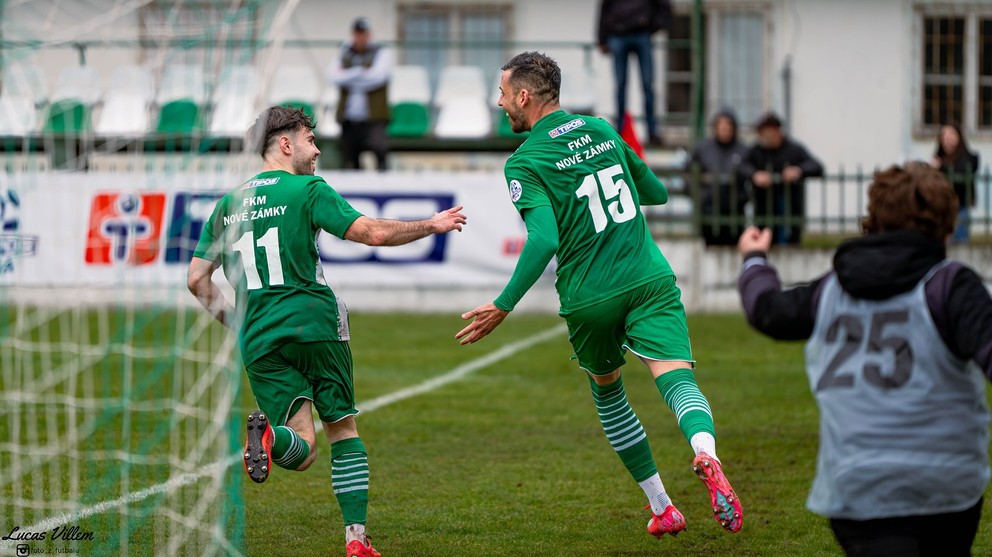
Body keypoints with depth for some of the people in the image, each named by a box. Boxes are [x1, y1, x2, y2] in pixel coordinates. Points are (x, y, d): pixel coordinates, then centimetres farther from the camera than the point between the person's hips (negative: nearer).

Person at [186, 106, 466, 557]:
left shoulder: (228, 203, 15)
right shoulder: (307, 190, 0)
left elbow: (197, 279, 13)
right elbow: (373, 233, -7)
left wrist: (234, 323, 24)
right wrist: (431, 226, 7)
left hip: (259, 342, 3)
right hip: (314, 325, -3)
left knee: (303, 448, 2)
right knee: (344, 431, 11)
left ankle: (269, 436, -33)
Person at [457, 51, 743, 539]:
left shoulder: (525, 164, -6)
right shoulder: (602, 129, 11)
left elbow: (544, 241, -20)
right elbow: (657, 193, 22)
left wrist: (503, 307, -15)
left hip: (589, 298, -2)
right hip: (650, 280, 2)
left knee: (607, 391, 22)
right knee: (677, 377, -13)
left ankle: (661, 508, 26)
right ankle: (705, 454, -46)